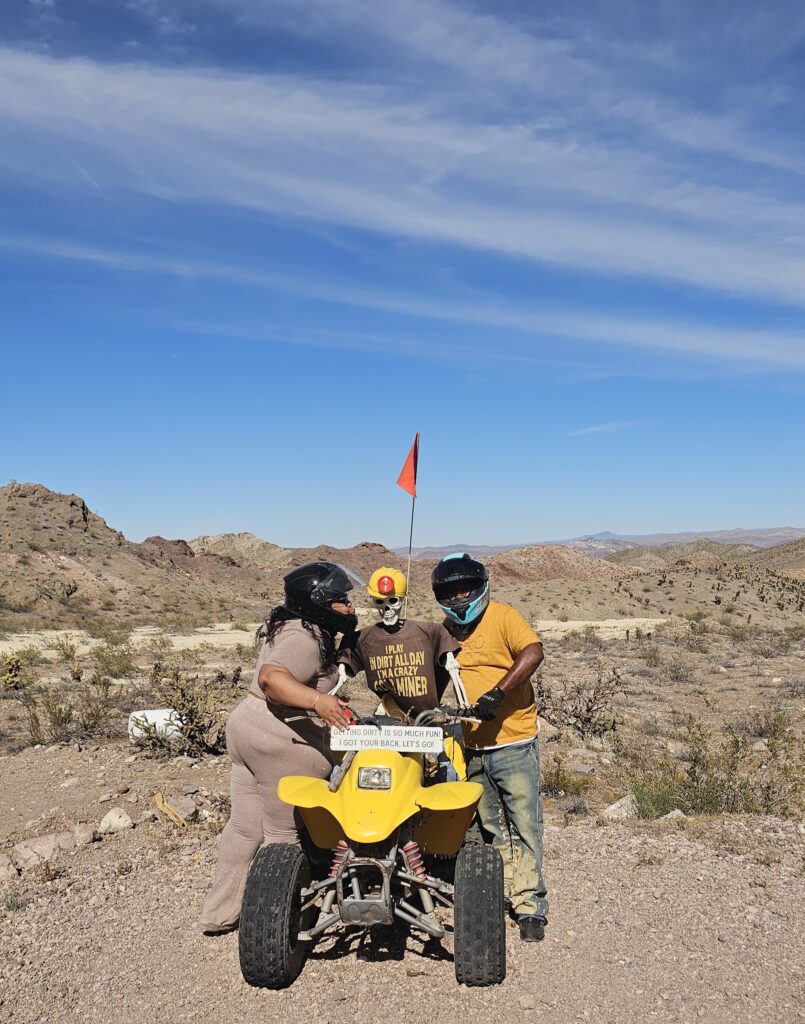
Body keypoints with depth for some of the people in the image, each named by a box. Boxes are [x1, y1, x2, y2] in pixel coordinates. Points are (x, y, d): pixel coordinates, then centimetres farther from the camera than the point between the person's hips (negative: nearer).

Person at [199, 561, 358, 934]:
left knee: (244, 826, 17)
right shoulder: (306, 638, -20)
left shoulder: (285, 623, 11)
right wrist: (317, 701, -48)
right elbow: (272, 678, -36)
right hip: (284, 743, -10)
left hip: (246, 724, 10)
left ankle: (219, 913, 28)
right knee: (283, 834, 6)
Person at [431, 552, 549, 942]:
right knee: (489, 827, 15)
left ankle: (531, 905, 8)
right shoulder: (444, 631, 10)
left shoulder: (503, 617, -9)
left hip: (513, 742, -6)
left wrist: (496, 693, -34)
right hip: (472, 746, 6)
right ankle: (502, 894, 28)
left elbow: (533, 652, -26)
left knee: (523, 824, -1)